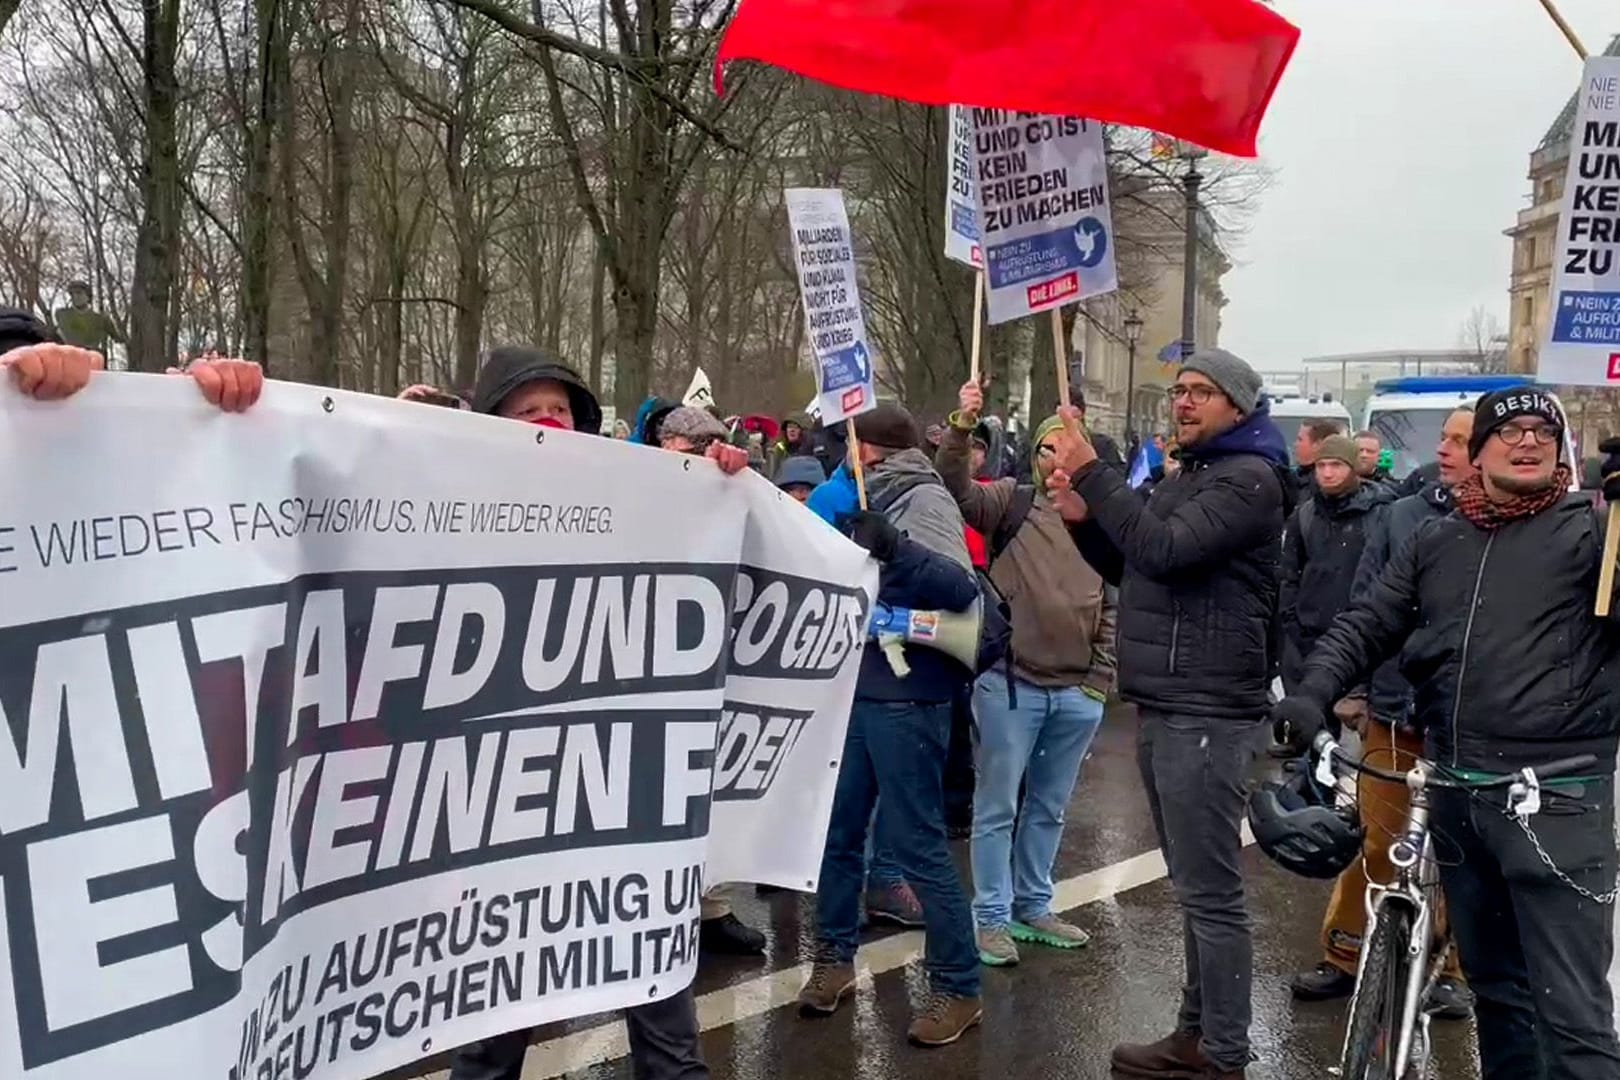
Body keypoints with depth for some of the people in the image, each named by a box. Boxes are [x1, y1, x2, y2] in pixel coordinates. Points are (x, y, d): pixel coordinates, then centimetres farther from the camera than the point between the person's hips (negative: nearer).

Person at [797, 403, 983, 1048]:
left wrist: (895, 548, -34)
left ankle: (958, 989, 9)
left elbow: (962, 587, -23)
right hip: (861, 688, 8)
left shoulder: (925, 499, -8)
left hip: (906, 696, -8)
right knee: (838, 829, 13)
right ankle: (834, 959, 28)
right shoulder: (875, 500, 15)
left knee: (917, 844, -3)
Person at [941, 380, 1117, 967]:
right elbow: (957, 488, -18)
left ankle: (1032, 907, 32)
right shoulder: (1012, 501, -1)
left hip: (1077, 693, 4)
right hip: (1010, 682, -4)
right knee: (997, 805, 5)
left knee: (1049, 808, 17)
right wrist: (962, 427, -34)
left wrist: (1099, 679, 4)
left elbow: (1114, 608, 9)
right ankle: (992, 917, 17)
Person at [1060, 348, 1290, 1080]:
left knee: (1211, 893, -5)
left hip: (1206, 714, -10)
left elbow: (1162, 549, -24)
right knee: (1194, 887, 16)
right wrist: (1078, 508, 6)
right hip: (1166, 709, 10)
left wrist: (1093, 475, -20)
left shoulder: (1249, 478, -9)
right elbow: (1122, 564, 23)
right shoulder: (1186, 476, 21)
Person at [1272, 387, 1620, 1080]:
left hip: (1556, 798, -5)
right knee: (1492, 983, 20)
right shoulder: (1435, 541, 12)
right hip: (1455, 791, 5)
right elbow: (1367, 626, 11)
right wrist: (1314, 692, -7)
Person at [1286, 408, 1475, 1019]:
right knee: (1372, 844, 9)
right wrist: (1357, 684, -3)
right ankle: (1343, 959, 22)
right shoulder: (1401, 516, 3)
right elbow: (1365, 604, 5)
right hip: (1394, 710, 2)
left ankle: (1455, 970, 27)